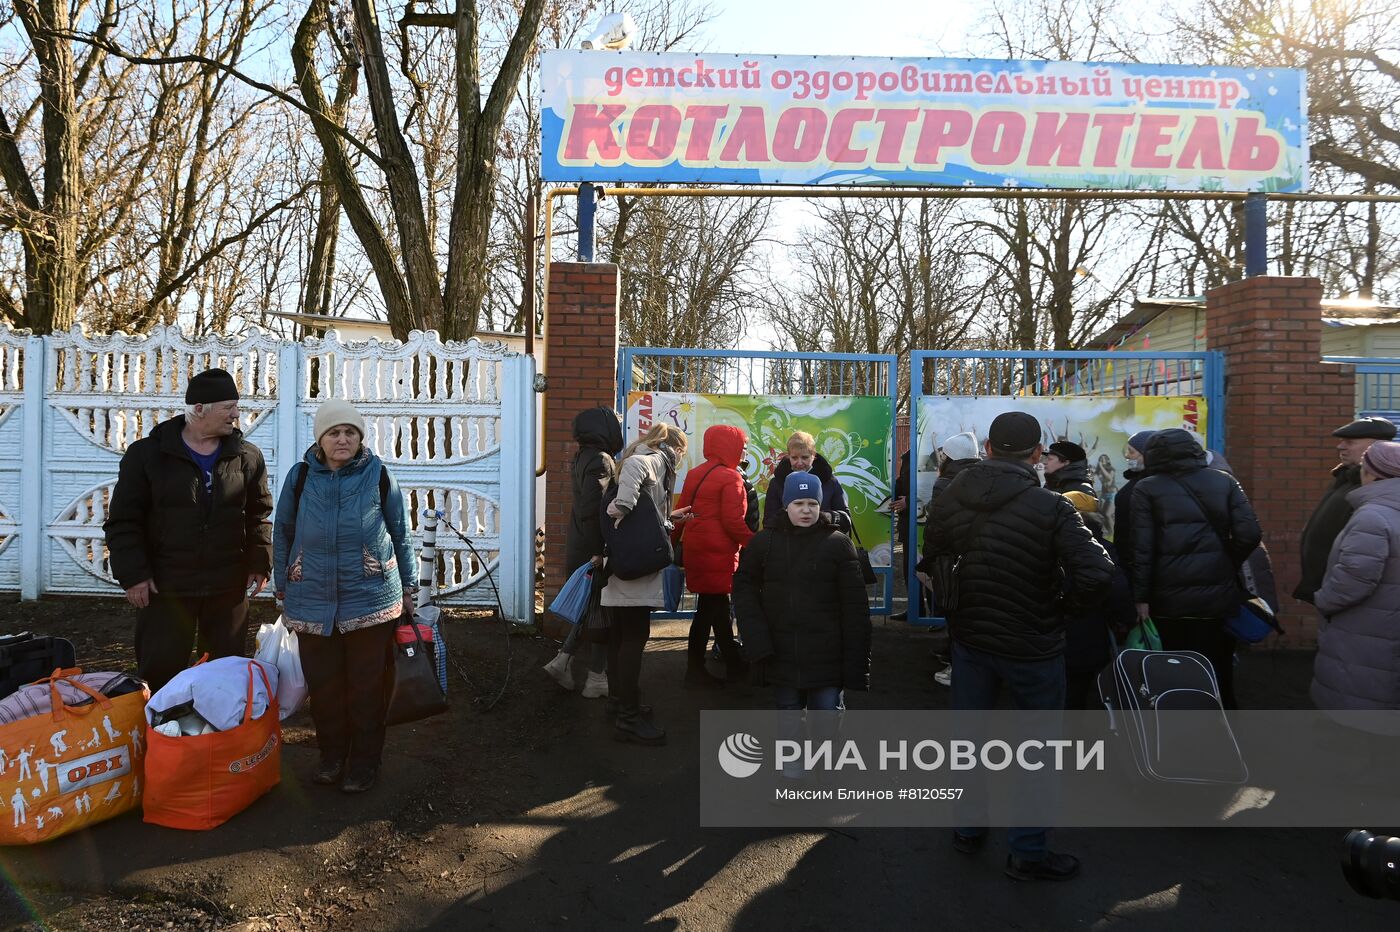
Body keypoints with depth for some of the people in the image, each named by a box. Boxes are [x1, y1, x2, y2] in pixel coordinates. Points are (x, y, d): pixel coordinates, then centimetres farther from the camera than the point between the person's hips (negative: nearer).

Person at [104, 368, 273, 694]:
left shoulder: (247, 457, 3)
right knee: (160, 670, 5)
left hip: (228, 586, 2)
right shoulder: (147, 454, -2)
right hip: (164, 586, -2)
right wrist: (132, 574, -7)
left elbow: (260, 515, 9)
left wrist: (260, 563, 1)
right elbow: (123, 521, -2)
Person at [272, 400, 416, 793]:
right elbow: (283, 535, 13)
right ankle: (332, 755, 28)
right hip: (312, 602, 2)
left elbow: (401, 534, 6)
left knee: (367, 686, 5)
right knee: (323, 685, 9)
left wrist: (407, 587, 7)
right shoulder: (300, 476, 4)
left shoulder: (379, 476, 0)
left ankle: (364, 761, 21)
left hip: (370, 600, -2)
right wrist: (283, 588, 13)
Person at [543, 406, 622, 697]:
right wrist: (600, 552, -23)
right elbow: (591, 510, -27)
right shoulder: (601, 460, -19)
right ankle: (597, 679, 13)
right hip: (595, 551, -9)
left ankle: (563, 659, 20)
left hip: (579, 550, 9)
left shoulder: (583, 458, 11)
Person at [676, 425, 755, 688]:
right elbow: (733, 521, -18)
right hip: (719, 554, -8)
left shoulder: (694, 474, 11)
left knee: (717, 606, 13)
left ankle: (734, 666, 21)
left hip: (695, 549, 8)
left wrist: (679, 542, 23)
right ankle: (695, 670, 9)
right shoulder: (730, 478, -12)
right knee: (710, 608, 2)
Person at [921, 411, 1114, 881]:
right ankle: (1028, 854, 23)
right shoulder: (1052, 508, -22)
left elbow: (931, 562, 3)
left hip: (969, 639, 4)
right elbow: (1094, 578, -25)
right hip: (1032, 646, -4)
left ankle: (967, 829, 36)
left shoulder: (949, 500, -8)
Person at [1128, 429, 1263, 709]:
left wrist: (1141, 598, -5)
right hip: (1220, 597, 2)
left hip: (1170, 601, -2)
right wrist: (1227, 567, 12)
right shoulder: (1224, 481, 5)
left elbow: (1142, 548, -8)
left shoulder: (1147, 489, -1)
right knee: (1219, 679, 13)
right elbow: (1249, 534, -4)